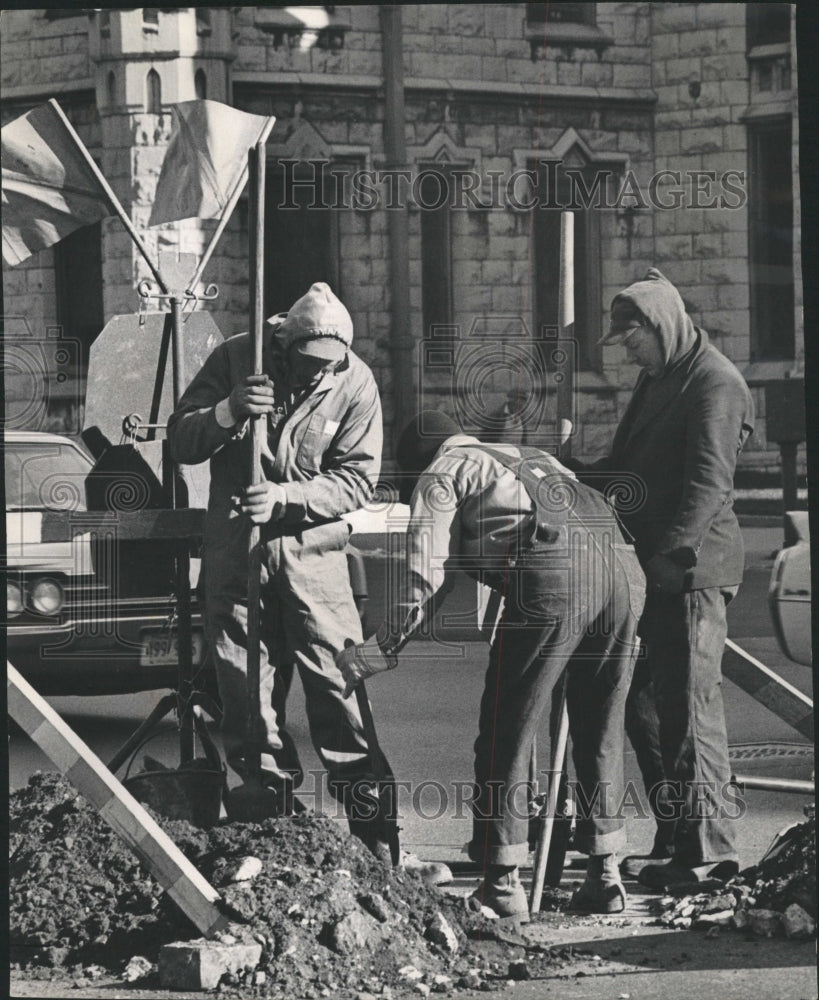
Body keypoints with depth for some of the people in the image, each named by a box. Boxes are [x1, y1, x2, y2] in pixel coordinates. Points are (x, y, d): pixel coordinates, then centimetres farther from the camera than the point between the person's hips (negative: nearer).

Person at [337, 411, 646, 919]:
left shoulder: (438, 476, 20)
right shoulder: (529, 457, 38)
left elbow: (424, 583, 12)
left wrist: (375, 653, 22)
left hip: (552, 572, -6)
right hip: (624, 563, 6)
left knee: (506, 731, 5)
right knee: (601, 730, 18)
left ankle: (503, 882, 8)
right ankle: (606, 875, 21)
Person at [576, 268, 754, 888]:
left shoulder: (715, 384, -10)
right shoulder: (657, 382, 21)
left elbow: (709, 481, -20)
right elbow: (625, 468, 29)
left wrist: (675, 552, -28)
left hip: (693, 567, -10)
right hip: (652, 567, 10)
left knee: (690, 703, -10)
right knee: (644, 702, 10)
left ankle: (708, 849, -6)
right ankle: (674, 840, 17)